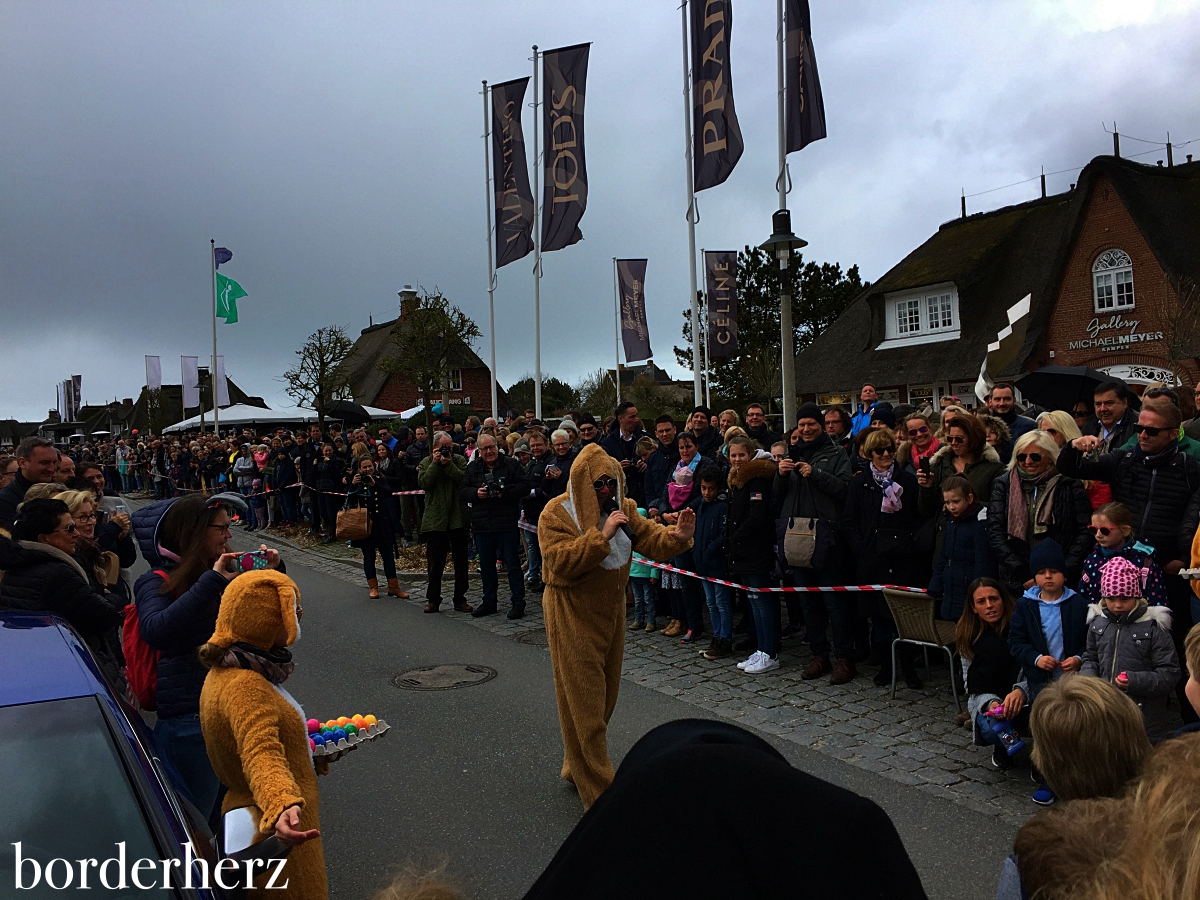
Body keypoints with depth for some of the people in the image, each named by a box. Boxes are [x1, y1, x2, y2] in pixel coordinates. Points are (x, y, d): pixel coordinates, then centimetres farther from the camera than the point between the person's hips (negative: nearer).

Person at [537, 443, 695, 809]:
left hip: (611, 612, 7)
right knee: (584, 703, -2)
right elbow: (561, 563, -28)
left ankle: (577, 767, 40)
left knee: (605, 696, 18)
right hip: (572, 617, -7)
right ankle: (599, 793, 7)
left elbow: (650, 540, -9)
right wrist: (602, 536, -35)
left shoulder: (623, 507, 2)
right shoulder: (557, 513, -16)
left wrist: (676, 537, -30)